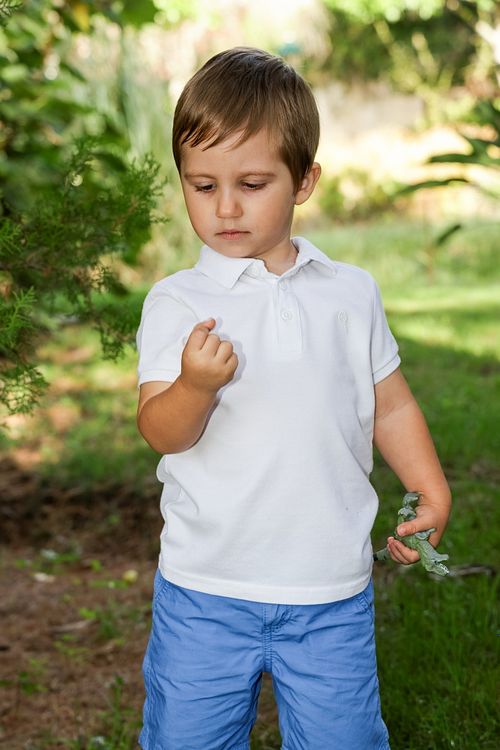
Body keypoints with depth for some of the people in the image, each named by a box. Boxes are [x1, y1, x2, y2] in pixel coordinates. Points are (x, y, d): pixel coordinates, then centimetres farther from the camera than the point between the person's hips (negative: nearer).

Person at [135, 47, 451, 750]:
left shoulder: (351, 293, 3)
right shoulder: (176, 302, -5)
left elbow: (391, 406, 13)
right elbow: (160, 432, -12)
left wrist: (432, 493, 5)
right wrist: (196, 385, -32)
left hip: (332, 593, 1)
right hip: (205, 590, -1)